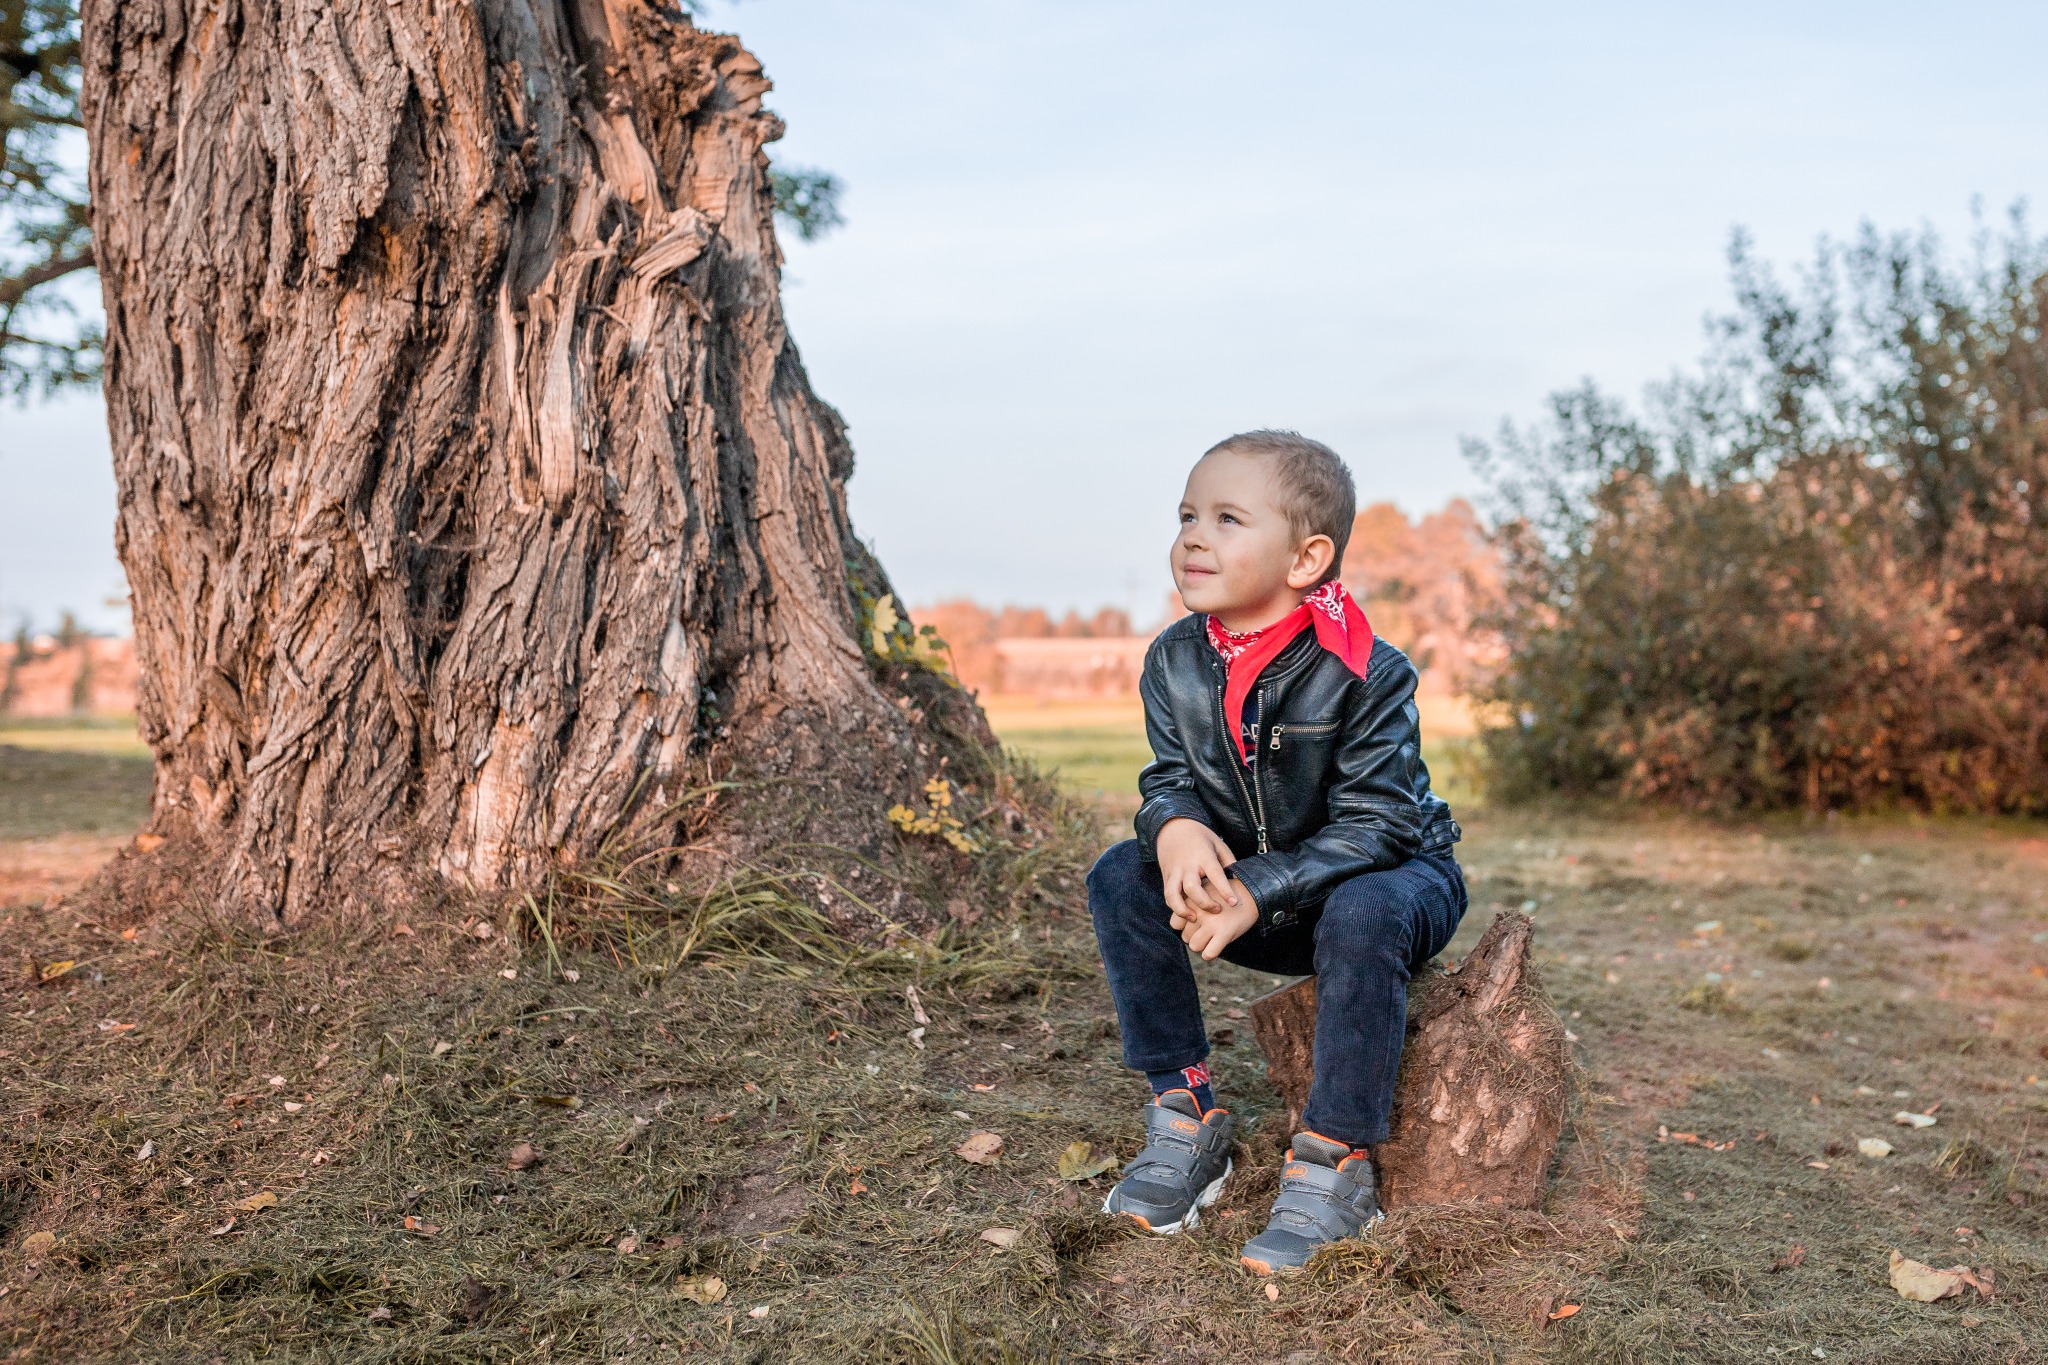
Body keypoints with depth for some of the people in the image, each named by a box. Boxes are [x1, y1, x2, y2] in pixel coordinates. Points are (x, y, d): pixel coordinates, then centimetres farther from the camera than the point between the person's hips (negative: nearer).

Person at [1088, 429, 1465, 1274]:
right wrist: (1176, 826, -29)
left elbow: (1372, 825, -26)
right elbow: (1168, 775, -4)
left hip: (1394, 875, -5)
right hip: (1254, 890, 5)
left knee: (1361, 914, -39)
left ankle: (1334, 1164, -25)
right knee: (1121, 879, -14)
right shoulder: (1175, 663, -7)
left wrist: (1257, 890, -34)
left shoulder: (1366, 675, -24)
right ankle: (1185, 1114, -8)